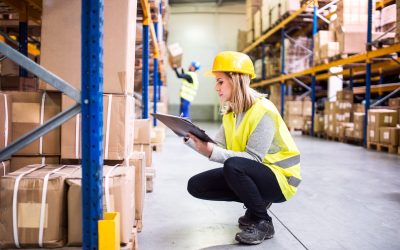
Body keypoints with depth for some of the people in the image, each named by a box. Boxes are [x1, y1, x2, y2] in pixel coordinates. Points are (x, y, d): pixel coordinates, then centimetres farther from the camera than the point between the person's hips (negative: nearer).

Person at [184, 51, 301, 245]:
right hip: (251, 175, 8)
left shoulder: (263, 111, -22)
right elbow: (218, 147, -4)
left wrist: (211, 153, -37)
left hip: (278, 178, -8)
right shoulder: (230, 111, 5)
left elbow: (252, 158, -29)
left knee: (234, 166, -37)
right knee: (196, 185, -2)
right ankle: (256, 203, 10)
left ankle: (262, 222, -14)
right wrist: (191, 138, -18)